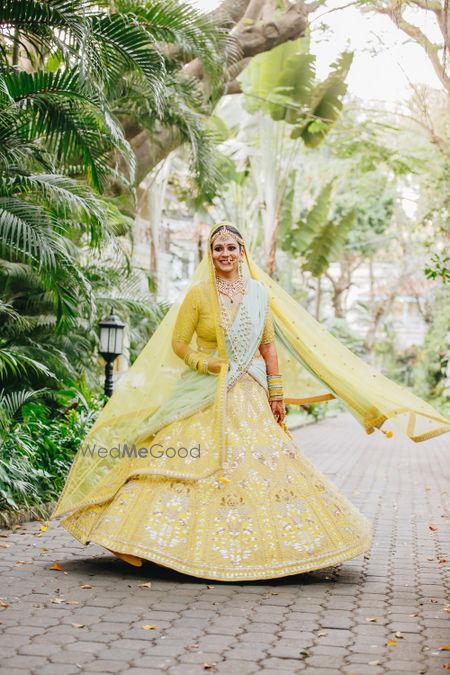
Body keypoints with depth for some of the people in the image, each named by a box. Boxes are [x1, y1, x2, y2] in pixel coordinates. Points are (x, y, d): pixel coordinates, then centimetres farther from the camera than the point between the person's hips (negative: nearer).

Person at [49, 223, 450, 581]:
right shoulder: (199, 292, -1)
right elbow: (178, 342, 2)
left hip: (249, 397, 3)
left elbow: (270, 345, 11)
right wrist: (205, 363, -13)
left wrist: (277, 393, 8)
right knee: (191, 465, -8)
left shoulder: (259, 292, 8)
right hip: (204, 396, -3)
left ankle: (270, 548, 12)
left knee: (260, 467, 1)